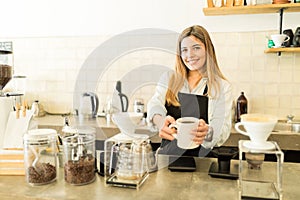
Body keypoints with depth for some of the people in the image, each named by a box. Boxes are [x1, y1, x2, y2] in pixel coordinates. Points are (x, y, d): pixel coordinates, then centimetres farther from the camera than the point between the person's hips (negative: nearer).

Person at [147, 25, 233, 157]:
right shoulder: (168, 78, 11)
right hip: (168, 154, 2)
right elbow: (155, 104, -5)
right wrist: (159, 120, -29)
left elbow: (222, 128, -6)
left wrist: (208, 132, -30)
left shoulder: (223, 87, 4)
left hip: (201, 158, -1)